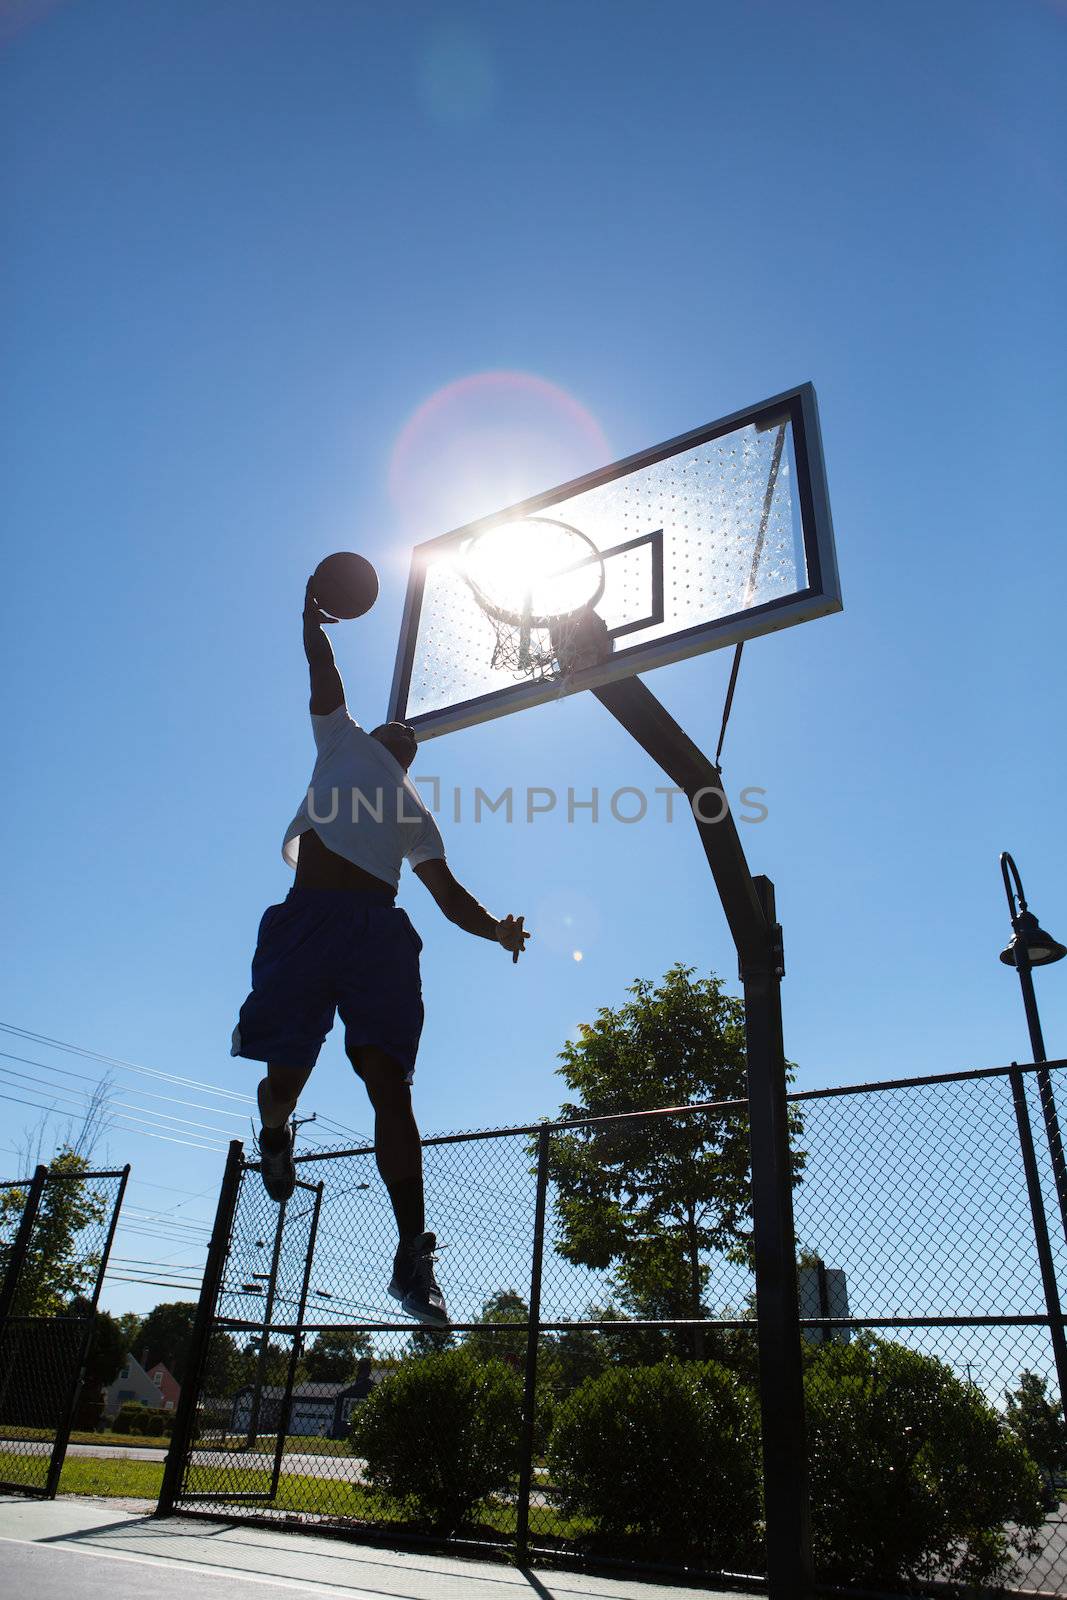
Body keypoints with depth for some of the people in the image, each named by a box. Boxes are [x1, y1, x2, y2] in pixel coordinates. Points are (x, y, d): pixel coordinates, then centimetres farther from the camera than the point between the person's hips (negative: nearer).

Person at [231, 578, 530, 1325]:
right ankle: (276, 1133, 36)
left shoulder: (416, 810, 29)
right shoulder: (344, 740, 25)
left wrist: (495, 927, 4)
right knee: (285, 1075, -2)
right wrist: (312, 614, 38)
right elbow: (323, 663, 23)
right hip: (310, 916, -2)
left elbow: (448, 892, 18)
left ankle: (414, 1256, -11)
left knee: (390, 1082, -10)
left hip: (379, 932, 2)